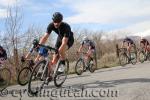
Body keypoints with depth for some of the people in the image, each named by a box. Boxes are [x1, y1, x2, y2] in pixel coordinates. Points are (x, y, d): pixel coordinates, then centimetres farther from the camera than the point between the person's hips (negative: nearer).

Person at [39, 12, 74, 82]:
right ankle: (48, 75, 6)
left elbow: (64, 42, -43)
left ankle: (63, 65, -13)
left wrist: (57, 51, -56)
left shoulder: (66, 27, -36)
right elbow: (45, 37, -28)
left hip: (69, 40, -4)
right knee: (54, 60, -6)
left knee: (60, 50, -37)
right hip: (60, 38, 4)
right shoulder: (51, 25, -23)